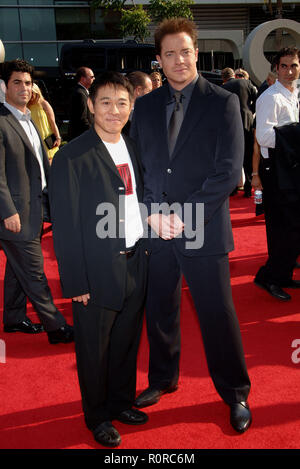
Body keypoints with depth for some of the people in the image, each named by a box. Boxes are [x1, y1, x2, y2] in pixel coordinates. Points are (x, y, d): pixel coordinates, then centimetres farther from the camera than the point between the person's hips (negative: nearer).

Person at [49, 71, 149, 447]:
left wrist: (143, 253, 6)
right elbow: (65, 226, -14)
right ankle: (97, 417, 34)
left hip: (135, 264, 6)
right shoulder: (72, 158, -14)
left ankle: (121, 402, 43)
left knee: (127, 341, 20)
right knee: (94, 350, 12)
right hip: (98, 271, -6)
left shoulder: (132, 149, 7)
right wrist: (76, 282, -14)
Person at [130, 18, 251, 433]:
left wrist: (185, 217, -15)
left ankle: (235, 394, 26)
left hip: (204, 231, -3)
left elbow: (228, 170, -10)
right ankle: (163, 379, 39)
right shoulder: (145, 106, 9)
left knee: (218, 316, 5)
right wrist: (153, 213, -7)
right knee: (159, 310, 15)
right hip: (157, 229, 4)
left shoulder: (223, 103, -3)